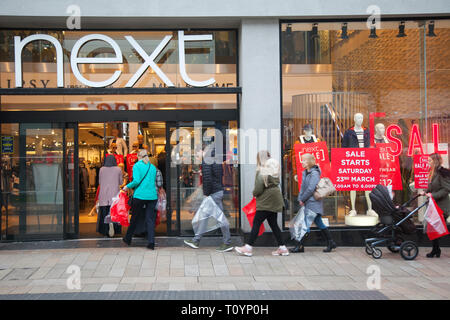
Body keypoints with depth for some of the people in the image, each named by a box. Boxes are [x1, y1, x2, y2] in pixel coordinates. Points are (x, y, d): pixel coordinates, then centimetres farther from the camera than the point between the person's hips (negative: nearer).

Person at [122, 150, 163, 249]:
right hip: (152, 196, 3)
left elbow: (136, 181, -15)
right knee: (150, 219, 4)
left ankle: (128, 239, 26)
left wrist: (127, 186, -1)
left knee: (134, 218, 10)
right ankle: (151, 242, -5)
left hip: (140, 196, -3)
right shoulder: (153, 167, 10)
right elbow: (155, 182, 12)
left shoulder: (137, 166, -4)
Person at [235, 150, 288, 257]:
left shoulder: (262, 171, -13)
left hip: (266, 201, -9)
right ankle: (282, 248, 14)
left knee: (256, 223, -3)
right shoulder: (273, 169, 11)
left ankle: (248, 248, 0)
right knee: (273, 224, 13)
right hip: (274, 200, 9)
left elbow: (259, 188, -18)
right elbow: (276, 183, 10)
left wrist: (254, 193, 4)